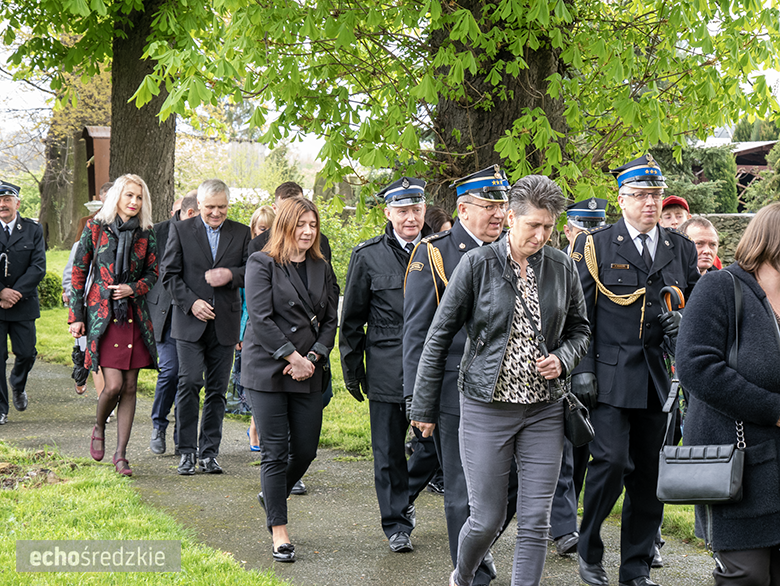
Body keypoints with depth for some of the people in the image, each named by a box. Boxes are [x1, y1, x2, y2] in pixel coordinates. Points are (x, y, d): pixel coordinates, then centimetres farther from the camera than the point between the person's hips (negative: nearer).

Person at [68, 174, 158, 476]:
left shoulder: (146, 233, 6)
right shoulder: (95, 229, 0)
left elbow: (153, 273, 13)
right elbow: (78, 273, 3)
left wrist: (133, 287, -7)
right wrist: (76, 315, 0)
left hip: (134, 316, 3)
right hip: (102, 315, -3)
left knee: (129, 387, 2)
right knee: (113, 385, -12)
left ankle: (120, 453, 10)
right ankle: (99, 427, 19)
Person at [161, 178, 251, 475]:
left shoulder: (241, 233, 9)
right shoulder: (180, 230, 4)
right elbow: (169, 273, 1)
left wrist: (231, 275, -14)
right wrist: (191, 302, -10)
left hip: (225, 324, 2)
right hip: (190, 322, -2)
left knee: (217, 389, 4)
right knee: (189, 382, -10)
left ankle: (209, 452, 12)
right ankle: (187, 451, -1)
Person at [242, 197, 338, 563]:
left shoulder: (322, 268, 12)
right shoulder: (262, 264, -3)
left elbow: (330, 319, 10)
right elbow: (260, 319, -11)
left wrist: (312, 358, -6)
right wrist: (292, 357, -15)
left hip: (308, 372, 5)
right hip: (268, 369, -5)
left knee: (306, 450, 6)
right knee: (275, 452, -1)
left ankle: (272, 495, 35)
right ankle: (279, 533, 6)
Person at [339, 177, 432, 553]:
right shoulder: (368, 256, 1)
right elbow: (352, 319, 6)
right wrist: (352, 369, 5)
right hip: (387, 369, -1)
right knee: (389, 449, 4)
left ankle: (404, 497, 28)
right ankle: (397, 524, 16)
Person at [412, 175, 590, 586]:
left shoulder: (563, 268, 3)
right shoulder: (477, 264, -6)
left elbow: (579, 330, 16)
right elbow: (439, 336, -2)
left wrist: (563, 359, -6)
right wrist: (423, 406, -1)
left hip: (545, 409, 3)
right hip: (487, 406, -3)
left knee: (535, 521, 2)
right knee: (486, 519, 2)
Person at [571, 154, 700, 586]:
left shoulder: (681, 249, 12)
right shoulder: (594, 246, 2)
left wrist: (683, 323, -3)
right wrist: (582, 368, -7)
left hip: (661, 379, 4)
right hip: (611, 377, -4)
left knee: (650, 474, 6)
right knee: (611, 462, -14)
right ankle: (589, 550, 7)